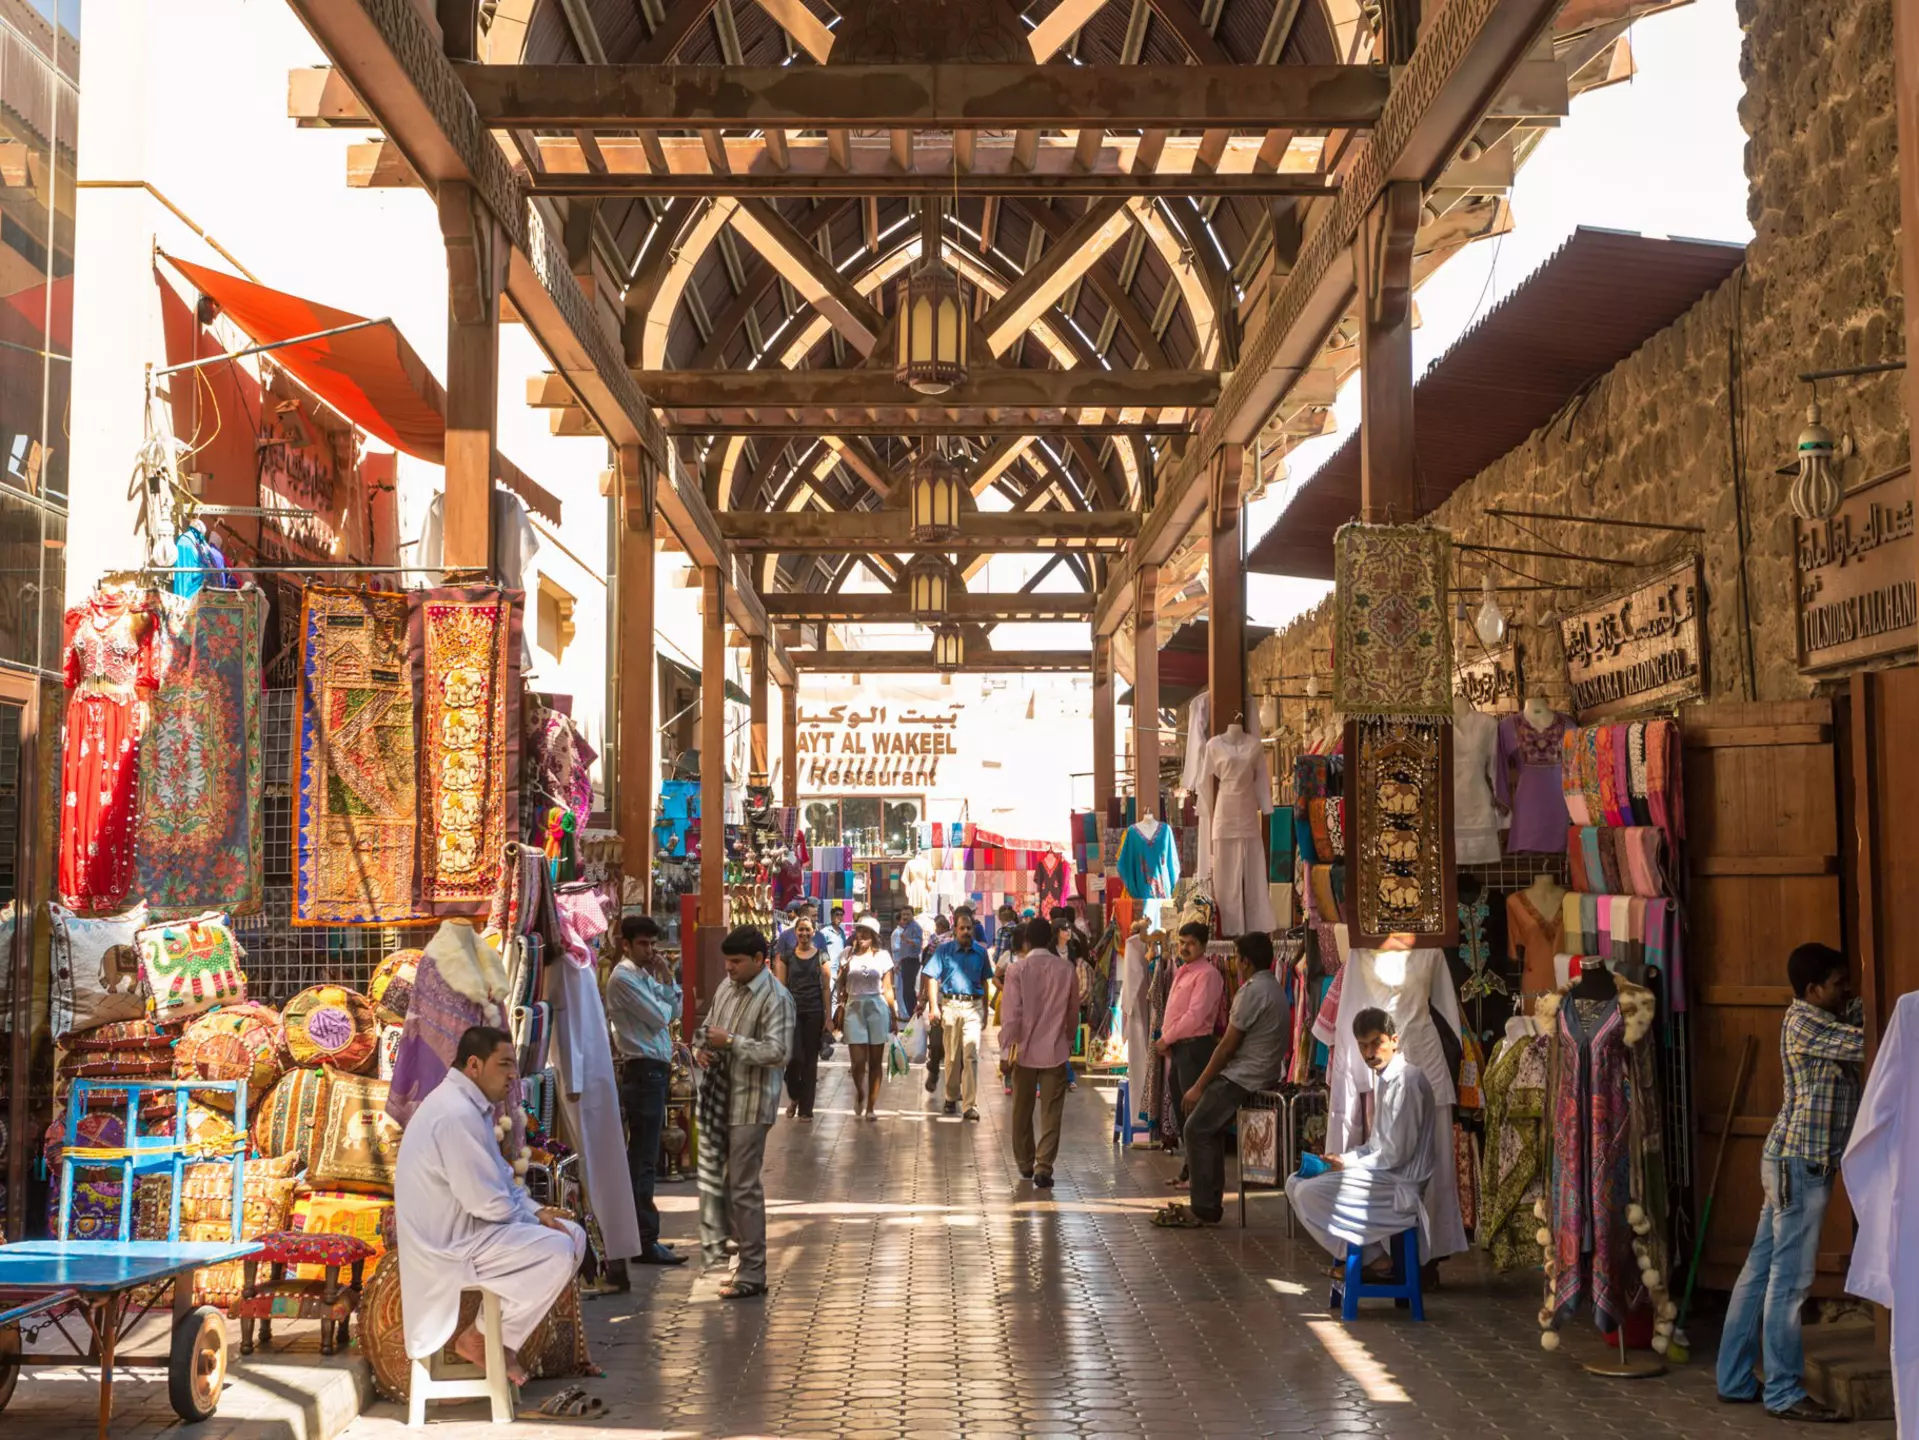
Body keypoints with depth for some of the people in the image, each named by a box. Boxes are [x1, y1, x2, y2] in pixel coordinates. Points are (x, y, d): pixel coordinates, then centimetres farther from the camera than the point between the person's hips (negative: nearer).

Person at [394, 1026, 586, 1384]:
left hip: (461, 1228, 11)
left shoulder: (469, 1104, 11)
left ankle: (500, 1337, 10)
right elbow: (486, 1202, -25)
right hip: (448, 1246, -11)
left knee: (572, 1235, 7)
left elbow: (500, 1179, 17)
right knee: (558, 1252, -20)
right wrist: (533, 1217, -7)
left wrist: (536, 1212, 1)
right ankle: (480, 1339, -4)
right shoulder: (456, 1115, -24)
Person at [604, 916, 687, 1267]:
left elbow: (674, 1010, 14)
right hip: (643, 1071, -10)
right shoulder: (623, 978, -14)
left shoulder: (646, 974, 16)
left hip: (654, 1071, 10)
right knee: (644, 1159, -7)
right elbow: (660, 1017, -18)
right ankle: (646, 1242, -5)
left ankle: (641, 1234, 23)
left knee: (642, 1156, 15)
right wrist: (663, 991, 2)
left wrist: (667, 979, 0)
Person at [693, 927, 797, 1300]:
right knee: (712, 1179, 13)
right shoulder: (728, 987, 11)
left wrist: (730, 1042, -21)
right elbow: (708, 1027, 24)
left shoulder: (775, 998, -14)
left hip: (750, 1104, -8)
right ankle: (716, 1253, 24)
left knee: (743, 1187, -4)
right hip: (718, 1098, 8)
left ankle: (751, 1275, 5)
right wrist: (702, 1050, 2)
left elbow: (778, 1052, -23)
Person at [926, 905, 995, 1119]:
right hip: (950, 1005, 0)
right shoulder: (944, 951, 2)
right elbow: (934, 980, 3)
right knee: (952, 1056, 9)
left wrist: (985, 1011, 13)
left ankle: (971, 1104, -10)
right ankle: (952, 1098, 26)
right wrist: (935, 1007, -7)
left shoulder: (980, 952, 6)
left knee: (971, 1055, -10)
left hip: (973, 1007, 0)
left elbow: (986, 983, 13)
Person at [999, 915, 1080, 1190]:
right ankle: (1043, 1167, -7)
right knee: (1051, 1112, 2)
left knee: (1022, 1110, 15)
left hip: (1024, 1050, 0)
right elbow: (1073, 1012, 7)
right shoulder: (1066, 969, -3)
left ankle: (1025, 1164, 25)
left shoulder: (1018, 970, -9)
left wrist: (1007, 1049, -7)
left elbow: (1010, 1013, -11)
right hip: (1055, 1050, 0)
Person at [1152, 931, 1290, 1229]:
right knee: (1210, 1130, 14)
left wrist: (1199, 1086, -9)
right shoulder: (1272, 987, 15)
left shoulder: (1253, 991, -17)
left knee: (1197, 1129, -6)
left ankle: (1204, 1210, -6)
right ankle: (1210, 1205, 14)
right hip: (1261, 1073, 10)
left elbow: (1228, 1045, -16)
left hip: (1243, 1076, -10)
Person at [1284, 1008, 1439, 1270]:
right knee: (1296, 1183, 9)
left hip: (1400, 1183, -10)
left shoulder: (1405, 1081, -19)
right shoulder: (1383, 1076, 11)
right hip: (1383, 1169, 10)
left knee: (1309, 1193, -20)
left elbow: (1397, 1154, -21)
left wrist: (1348, 1164, -10)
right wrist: (1341, 1160, 2)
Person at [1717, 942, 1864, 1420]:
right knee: (1789, 1277, -6)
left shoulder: (1826, 1018, 17)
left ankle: (1736, 1381, 16)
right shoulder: (1804, 1020, -12)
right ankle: (1784, 1393, -1)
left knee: (1761, 1270, 11)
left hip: (1796, 1161, 10)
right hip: (1800, 1162, -10)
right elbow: (1865, 1042, -17)